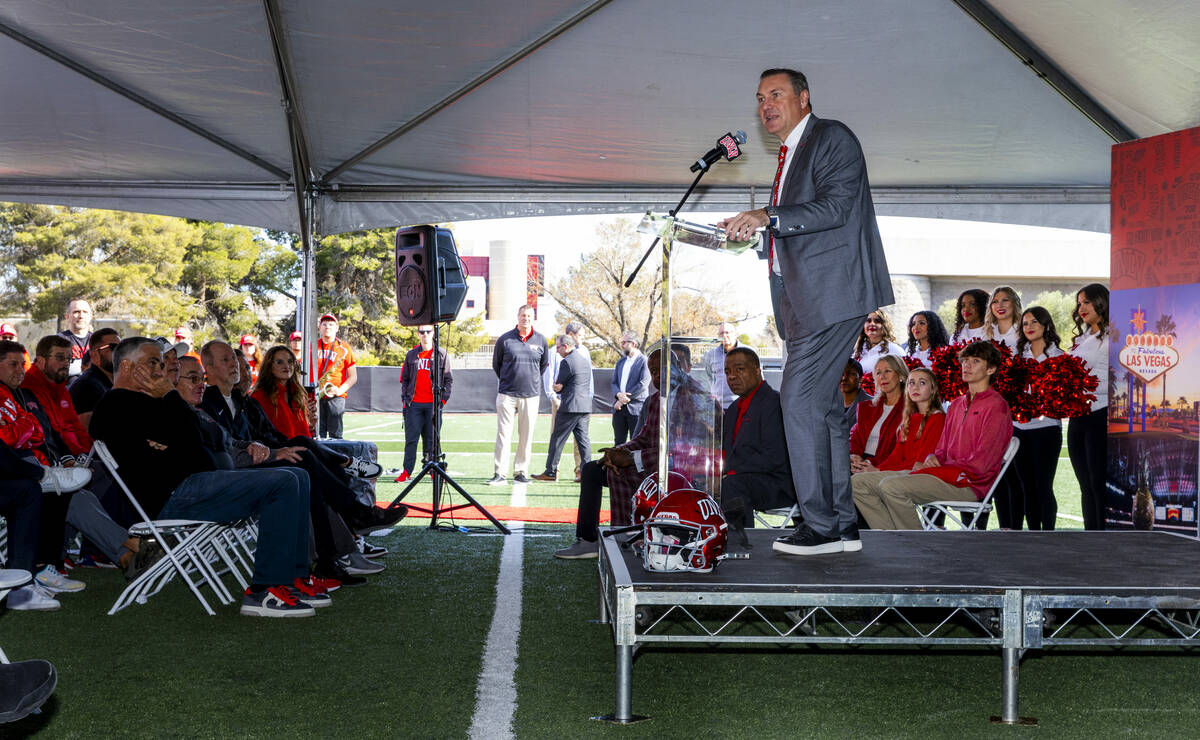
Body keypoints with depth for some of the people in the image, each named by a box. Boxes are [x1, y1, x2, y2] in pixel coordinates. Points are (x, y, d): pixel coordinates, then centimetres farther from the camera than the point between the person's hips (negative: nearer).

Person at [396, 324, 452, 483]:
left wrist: (443, 399, -5)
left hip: (433, 404, -2)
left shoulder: (442, 354, 5)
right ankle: (407, 471, 3)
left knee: (432, 438, 0)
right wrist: (404, 398, 5)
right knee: (411, 438, 0)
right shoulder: (411, 355, 12)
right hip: (414, 404, 2)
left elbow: (449, 379, 5)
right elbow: (404, 378, 17)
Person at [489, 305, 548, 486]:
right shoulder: (504, 339, 0)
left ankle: (520, 472, 12)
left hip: (531, 396, 2)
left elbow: (544, 364, 21)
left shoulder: (541, 341, 6)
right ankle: (499, 473, -3)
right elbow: (496, 364, 14)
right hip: (507, 395, -2)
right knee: (503, 434, -5)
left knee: (526, 436, 4)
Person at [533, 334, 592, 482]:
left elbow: (559, 386, -8)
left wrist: (557, 388, 13)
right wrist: (560, 387, 7)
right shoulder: (585, 359, 15)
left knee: (557, 438, 1)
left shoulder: (566, 362, -13)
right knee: (583, 439, 9)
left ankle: (551, 472, 4)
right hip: (586, 406, 8)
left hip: (570, 407, -8)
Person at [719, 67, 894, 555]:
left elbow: (835, 207, -18)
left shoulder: (832, 138, -5)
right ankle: (842, 522, 15)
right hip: (806, 298, 10)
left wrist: (768, 217, -23)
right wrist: (751, 232, 11)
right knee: (823, 406, 9)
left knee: (800, 400, -14)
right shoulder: (790, 154, 23)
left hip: (832, 294, -10)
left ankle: (821, 525, -10)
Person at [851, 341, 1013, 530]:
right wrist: (932, 459, -2)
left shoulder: (996, 406, -6)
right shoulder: (956, 404, 21)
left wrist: (931, 468, -12)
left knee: (890, 486, -30)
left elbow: (980, 464, -13)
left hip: (969, 484, -9)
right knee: (859, 483, -1)